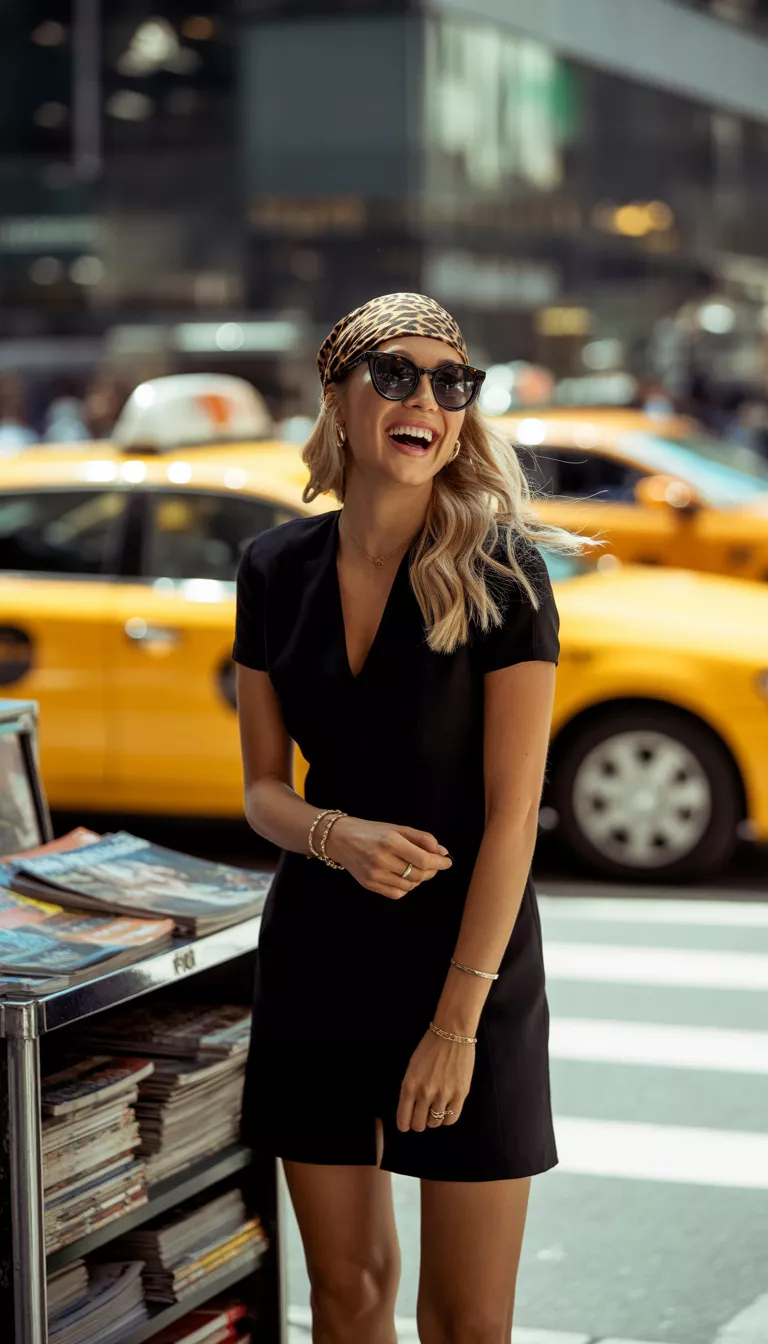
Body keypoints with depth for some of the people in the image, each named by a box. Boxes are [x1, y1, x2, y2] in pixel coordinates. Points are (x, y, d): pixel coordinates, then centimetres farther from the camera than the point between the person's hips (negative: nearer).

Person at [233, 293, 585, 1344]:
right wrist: (337, 836, -15)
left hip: (468, 959, -4)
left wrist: (457, 1020, -16)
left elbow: (511, 813, -14)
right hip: (318, 957, 4)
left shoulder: (499, 573, -12)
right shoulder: (278, 568, 1)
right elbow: (264, 788, 8)